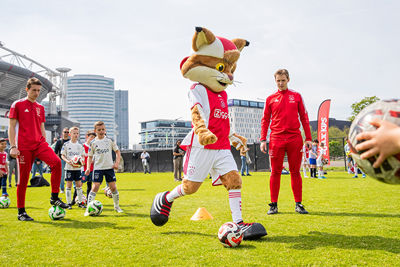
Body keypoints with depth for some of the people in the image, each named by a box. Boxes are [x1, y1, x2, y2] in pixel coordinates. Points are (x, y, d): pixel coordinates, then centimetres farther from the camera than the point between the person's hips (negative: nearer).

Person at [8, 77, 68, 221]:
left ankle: (54, 197, -10)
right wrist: (13, 146, -9)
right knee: (23, 178, -2)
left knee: (56, 161, -20)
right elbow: (11, 127, -1)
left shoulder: (40, 107, 17)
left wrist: (45, 145, 16)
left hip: (39, 144, 4)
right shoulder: (18, 104, 2)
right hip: (24, 146, -4)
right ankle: (21, 212, 10)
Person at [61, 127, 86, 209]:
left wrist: (82, 161, -9)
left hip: (78, 168, 3)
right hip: (69, 168, -3)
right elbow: (62, 156, 0)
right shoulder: (66, 144, -2)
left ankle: (80, 202, 15)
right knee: (69, 185, 1)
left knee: (79, 185, 6)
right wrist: (68, 161, -19)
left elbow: (83, 156, 12)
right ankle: (69, 203, 8)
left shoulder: (80, 145, 7)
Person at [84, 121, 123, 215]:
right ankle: (88, 209, -5)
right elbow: (90, 156, 8)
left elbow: (117, 151, 7)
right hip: (98, 168, -1)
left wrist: (117, 163, -6)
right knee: (95, 187, -9)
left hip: (109, 167, 1)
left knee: (113, 187, 2)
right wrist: (88, 168, -5)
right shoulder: (93, 142, 2)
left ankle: (117, 206, 21)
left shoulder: (110, 140, 1)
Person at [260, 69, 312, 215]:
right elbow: (265, 120, 10)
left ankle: (298, 204, 9)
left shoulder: (296, 96, 11)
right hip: (276, 138, 0)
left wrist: (308, 138, 5)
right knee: (275, 172, 0)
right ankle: (274, 204, 7)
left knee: (295, 172, 3)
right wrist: (263, 139, 1)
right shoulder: (270, 99, 10)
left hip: (295, 138, 0)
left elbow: (304, 117, 11)